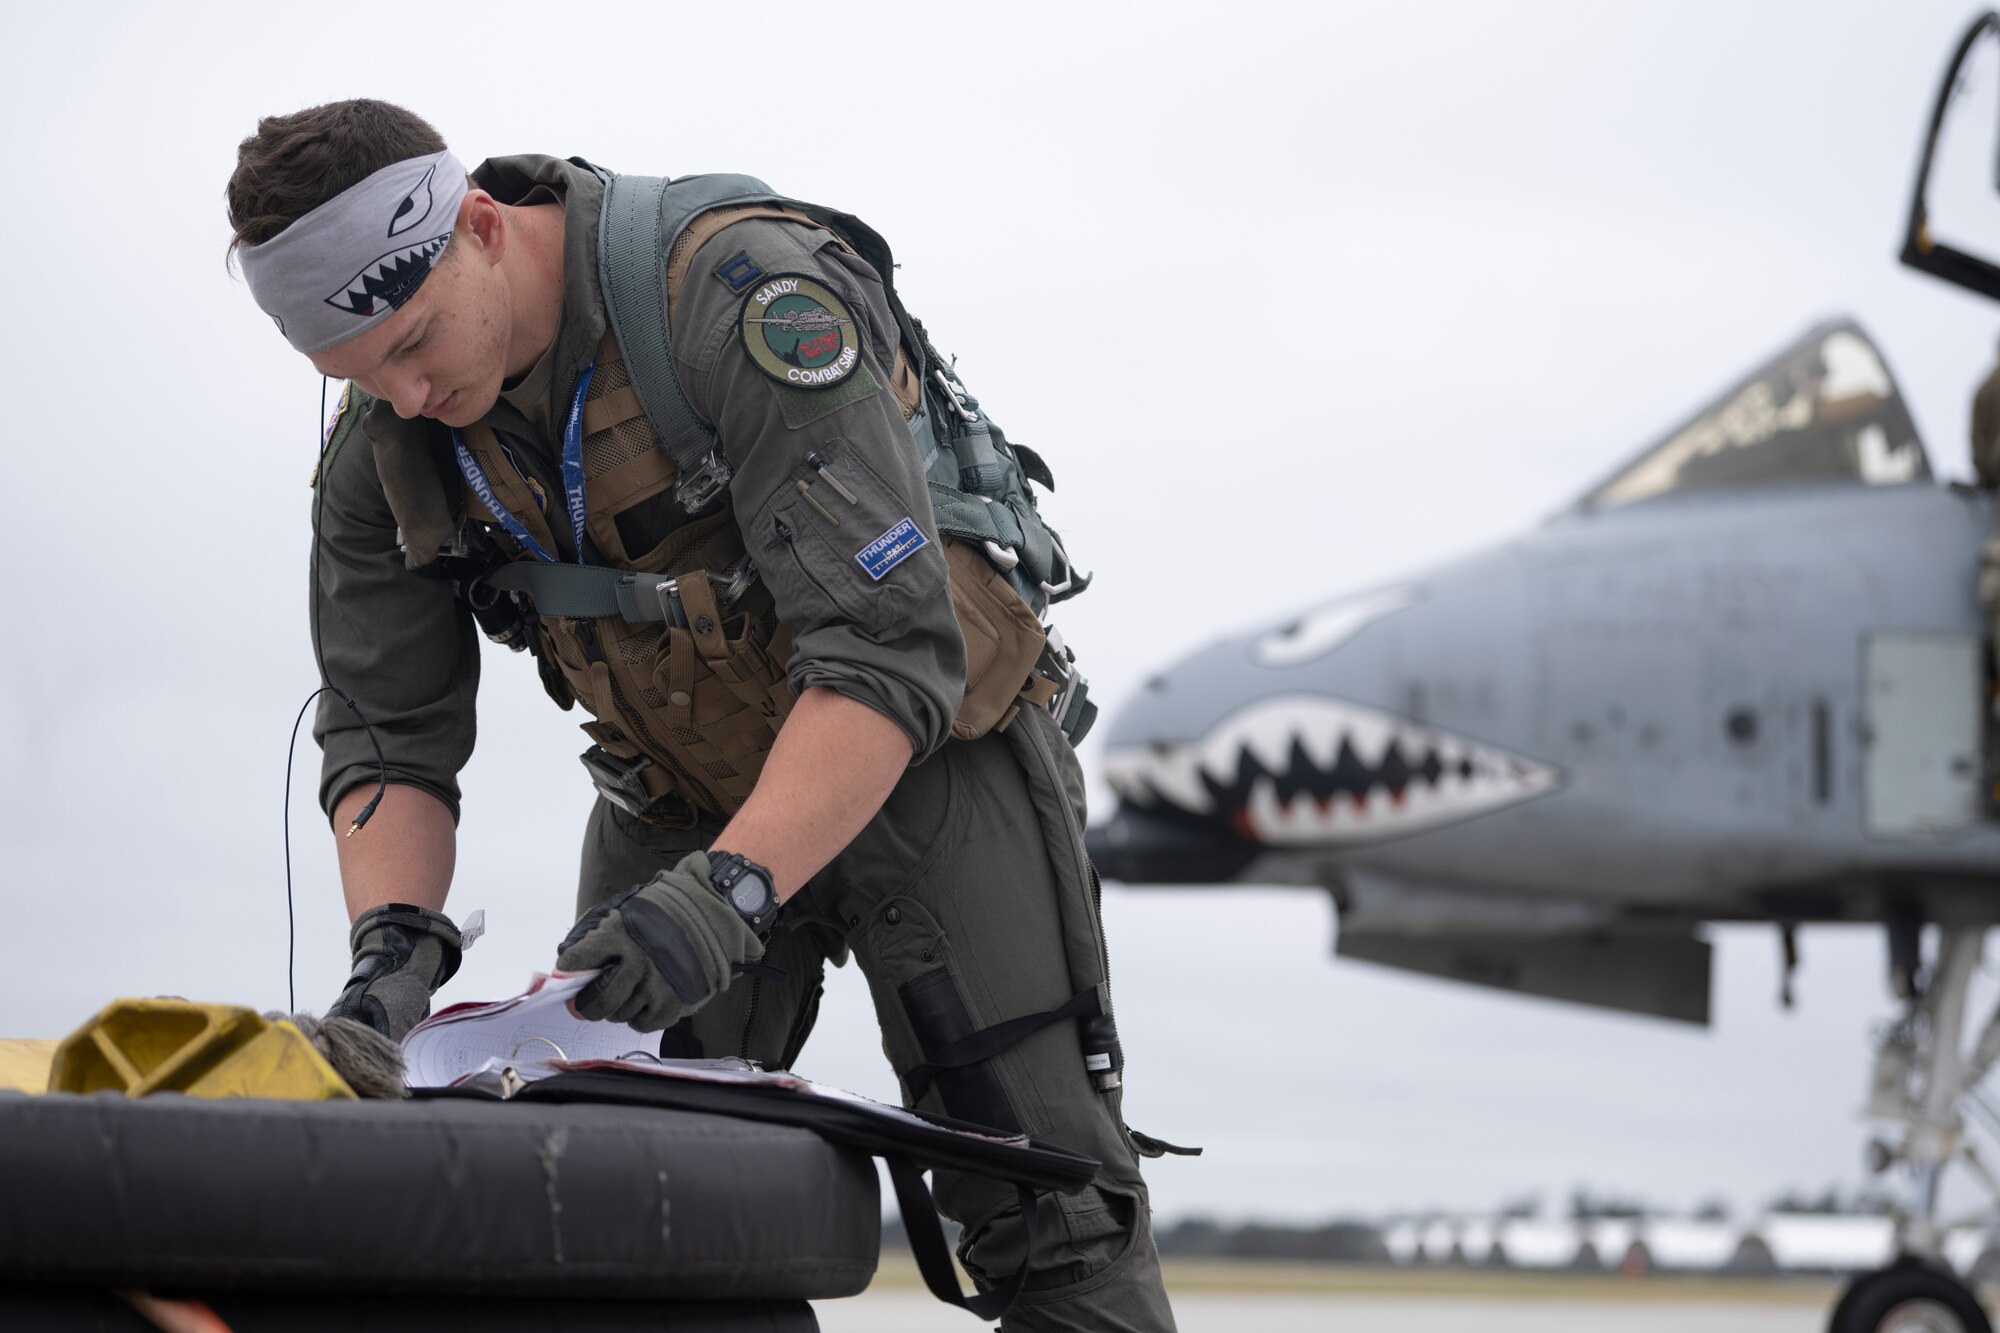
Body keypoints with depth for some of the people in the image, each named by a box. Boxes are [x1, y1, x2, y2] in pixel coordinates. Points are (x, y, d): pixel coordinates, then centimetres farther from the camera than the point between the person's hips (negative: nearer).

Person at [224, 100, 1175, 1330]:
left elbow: (890, 653, -35)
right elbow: (389, 734, -6)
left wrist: (729, 893, -46)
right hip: (682, 800, 5)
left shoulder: (753, 300, -31)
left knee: (1051, 1223, -7)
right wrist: (394, 940, -26)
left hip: (924, 755, -5)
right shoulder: (389, 447, -10)